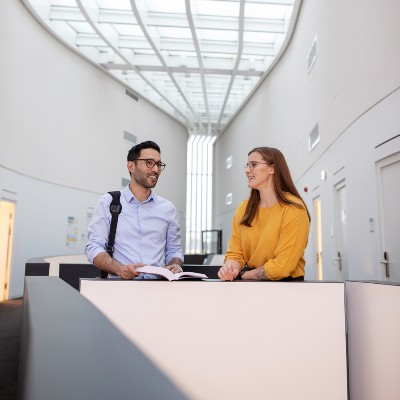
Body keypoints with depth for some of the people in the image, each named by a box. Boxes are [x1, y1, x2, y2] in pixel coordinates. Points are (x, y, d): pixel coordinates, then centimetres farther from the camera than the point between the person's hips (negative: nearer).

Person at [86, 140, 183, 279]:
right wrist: (120, 268, -19)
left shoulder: (168, 208, 14)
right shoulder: (108, 203, 6)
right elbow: (94, 247, 0)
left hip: (158, 284, 2)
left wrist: (175, 266, -4)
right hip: (120, 284, -2)